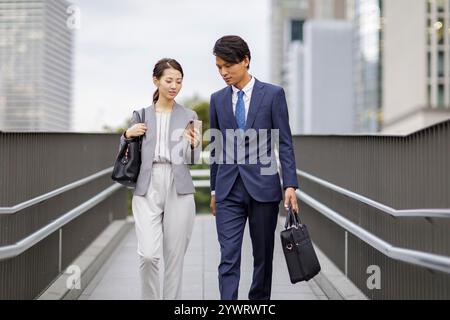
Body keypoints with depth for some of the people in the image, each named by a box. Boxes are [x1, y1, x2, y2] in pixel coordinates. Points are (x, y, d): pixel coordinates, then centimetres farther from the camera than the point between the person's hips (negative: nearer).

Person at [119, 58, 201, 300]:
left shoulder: (188, 116, 7)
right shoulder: (141, 114, 8)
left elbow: (191, 159, 3)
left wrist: (193, 144, -18)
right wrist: (127, 134, -4)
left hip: (179, 190, 0)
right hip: (147, 189, 0)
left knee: (175, 257, 3)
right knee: (148, 254, -12)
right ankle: (149, 298, 9)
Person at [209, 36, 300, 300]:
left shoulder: (273, 94, -1)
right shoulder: (218, 99, 9)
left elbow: (285, 143, -3)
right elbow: (216, 147, 14)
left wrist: (290, 184, -10)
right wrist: (214, 189, 15)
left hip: (263, 186, -2)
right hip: (228, 190, 2)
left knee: (263, 254, 9)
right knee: (229, 256, -6)